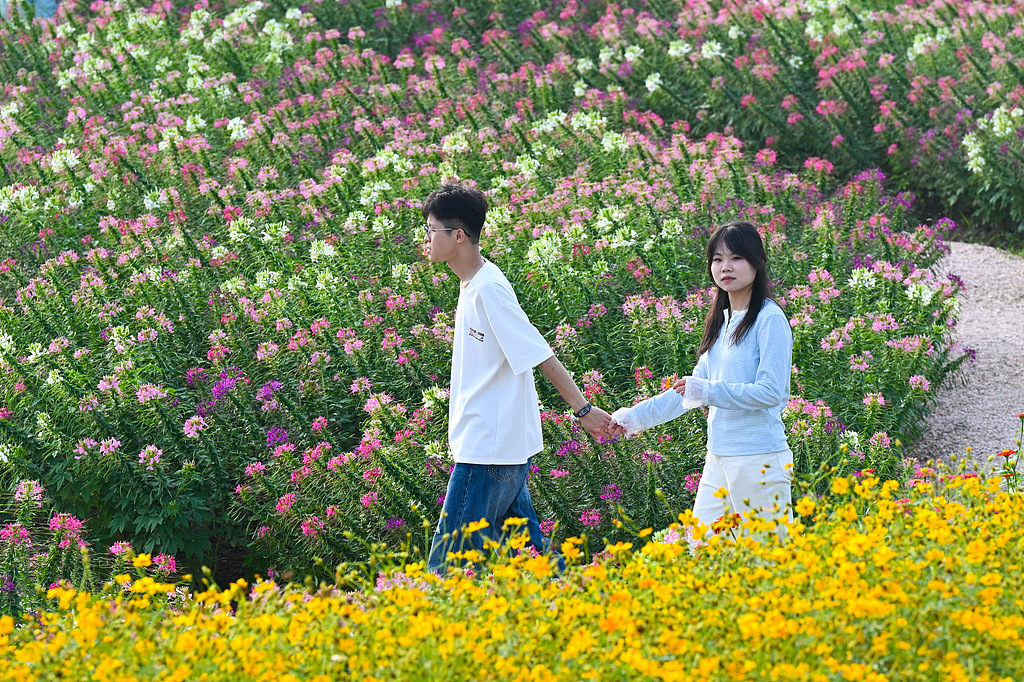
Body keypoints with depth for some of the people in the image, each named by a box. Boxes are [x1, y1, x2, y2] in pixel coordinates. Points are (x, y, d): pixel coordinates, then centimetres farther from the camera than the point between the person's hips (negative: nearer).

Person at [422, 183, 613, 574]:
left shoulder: (488, 289, -17)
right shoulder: (472, 285, 12)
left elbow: (541, 356, -17)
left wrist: (583, 409, -17)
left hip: (487, 450, -10)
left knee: (448, 557, -8)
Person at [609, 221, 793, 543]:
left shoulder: (769, 320, -8)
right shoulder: (721, 322, 17)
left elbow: (770, 393, -16)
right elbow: (692, 390, 25)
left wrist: (706, 390, -19)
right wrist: (633, 417, 23)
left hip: (758, 459, -9)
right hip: (719, 457, 9)